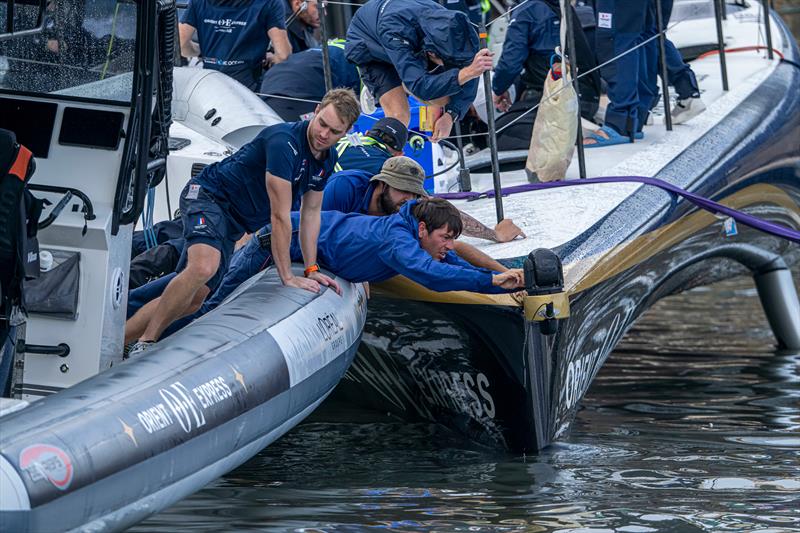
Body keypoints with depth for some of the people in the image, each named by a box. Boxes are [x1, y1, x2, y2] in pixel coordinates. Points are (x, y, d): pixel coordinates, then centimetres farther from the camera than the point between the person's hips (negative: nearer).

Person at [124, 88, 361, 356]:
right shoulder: (284, 142, -26)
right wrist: (287, 277, -19)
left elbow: (311, 213, 16)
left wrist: (311, 270, 12)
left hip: (232, 223, 9)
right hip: (208, 196, -9)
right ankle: (144, 344, -29)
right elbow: (280, 216, -23)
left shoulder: (327, 159, 3)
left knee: (192, 300, 0)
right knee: (203, 267, -36)